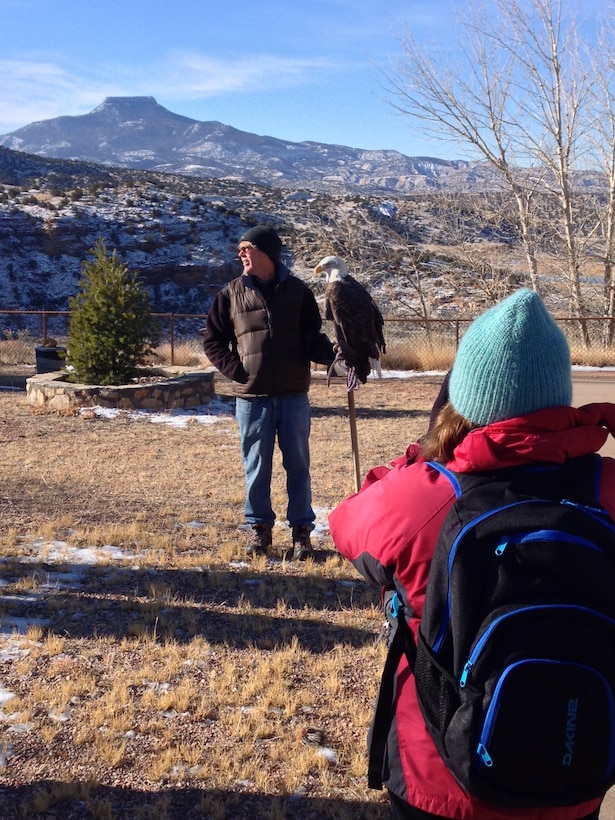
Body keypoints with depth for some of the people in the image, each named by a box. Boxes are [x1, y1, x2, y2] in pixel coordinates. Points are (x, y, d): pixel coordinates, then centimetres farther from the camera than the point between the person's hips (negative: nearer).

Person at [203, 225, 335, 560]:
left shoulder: (297, 291, 2)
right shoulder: (231, 293, 3)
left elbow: (313, 338, 4)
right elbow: (212, 340, 8)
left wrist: (332, 355, -16)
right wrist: (234, 370, -6)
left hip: (293, 396, 0)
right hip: (251, 397, 0)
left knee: (298, 465, 7)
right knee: (256, 466, 7)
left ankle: (302, 529, 18)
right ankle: (259, 527, 22)